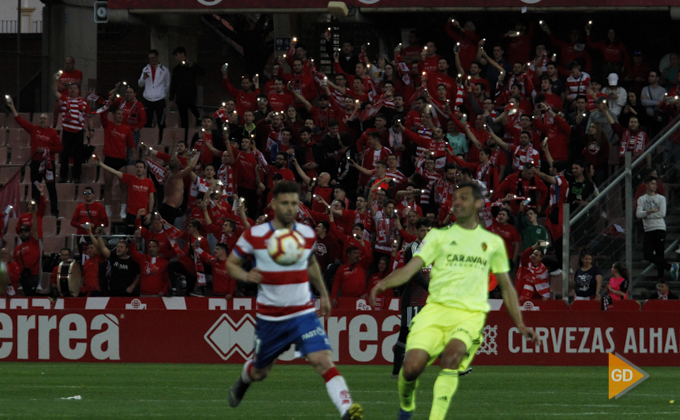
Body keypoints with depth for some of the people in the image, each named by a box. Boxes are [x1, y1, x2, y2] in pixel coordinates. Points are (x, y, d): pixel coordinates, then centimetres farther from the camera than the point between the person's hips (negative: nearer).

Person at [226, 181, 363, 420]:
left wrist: (323, 293, 24)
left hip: (303, 313, 1)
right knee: (259, 372, 17)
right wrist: (245, 276, -21)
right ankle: (243, 381, 55)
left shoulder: (307, 235, 0)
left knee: (323, 361, -21)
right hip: (270, 317, -1)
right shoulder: (254, 235, -10)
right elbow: (230, 264, 0)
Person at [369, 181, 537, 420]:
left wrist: (520, 324, 20)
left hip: (470, 314, -1)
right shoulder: (439, 236, 13)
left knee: (452, 354, -33)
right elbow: (410, 268, 2)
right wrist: (384, 283, -17)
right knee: (411, 367, -17)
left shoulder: (493, 242, 17)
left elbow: (506, 286, 25)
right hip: (436, 309, 1)